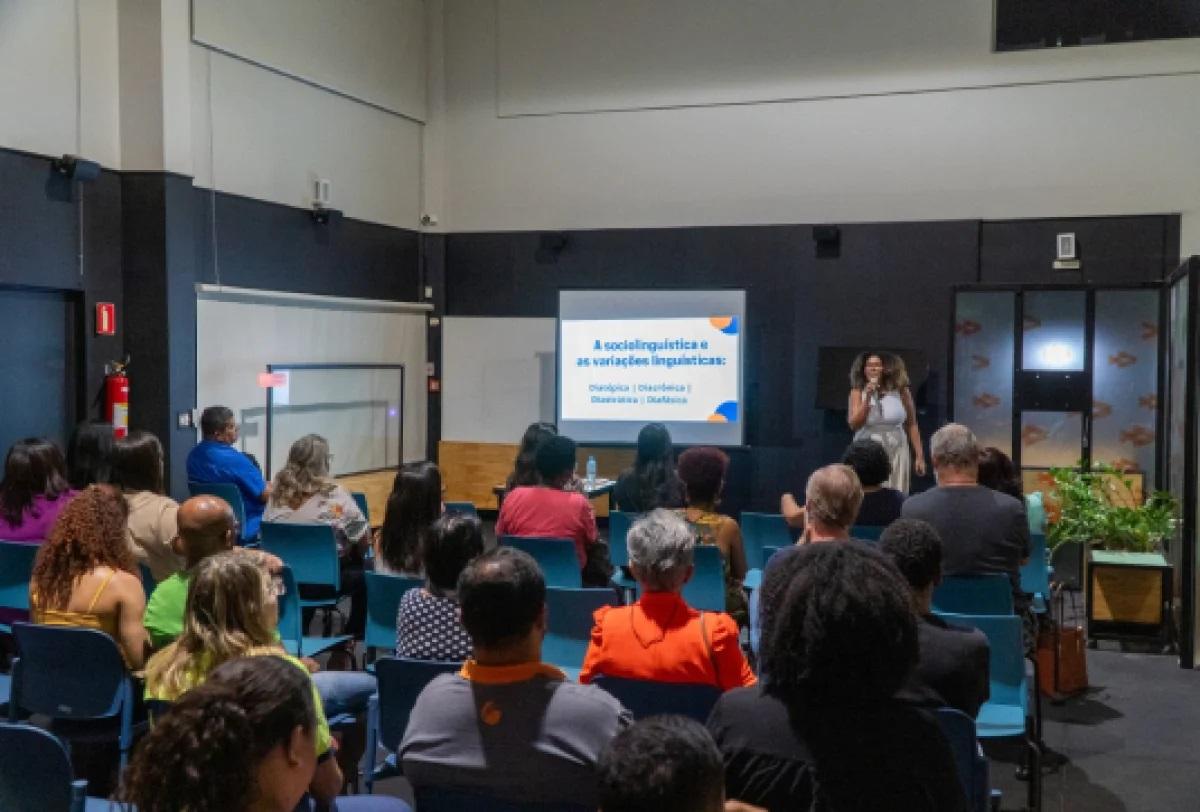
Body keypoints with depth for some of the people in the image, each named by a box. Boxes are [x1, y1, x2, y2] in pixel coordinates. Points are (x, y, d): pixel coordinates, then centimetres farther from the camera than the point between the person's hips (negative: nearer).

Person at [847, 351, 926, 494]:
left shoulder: (900, 391, 2)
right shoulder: (858, 392, 0)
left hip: (896, 454, 1)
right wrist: (868, 398, -15)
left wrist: (919, 455, 4)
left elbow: (911, 425, 6)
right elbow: (854, 424, -9)